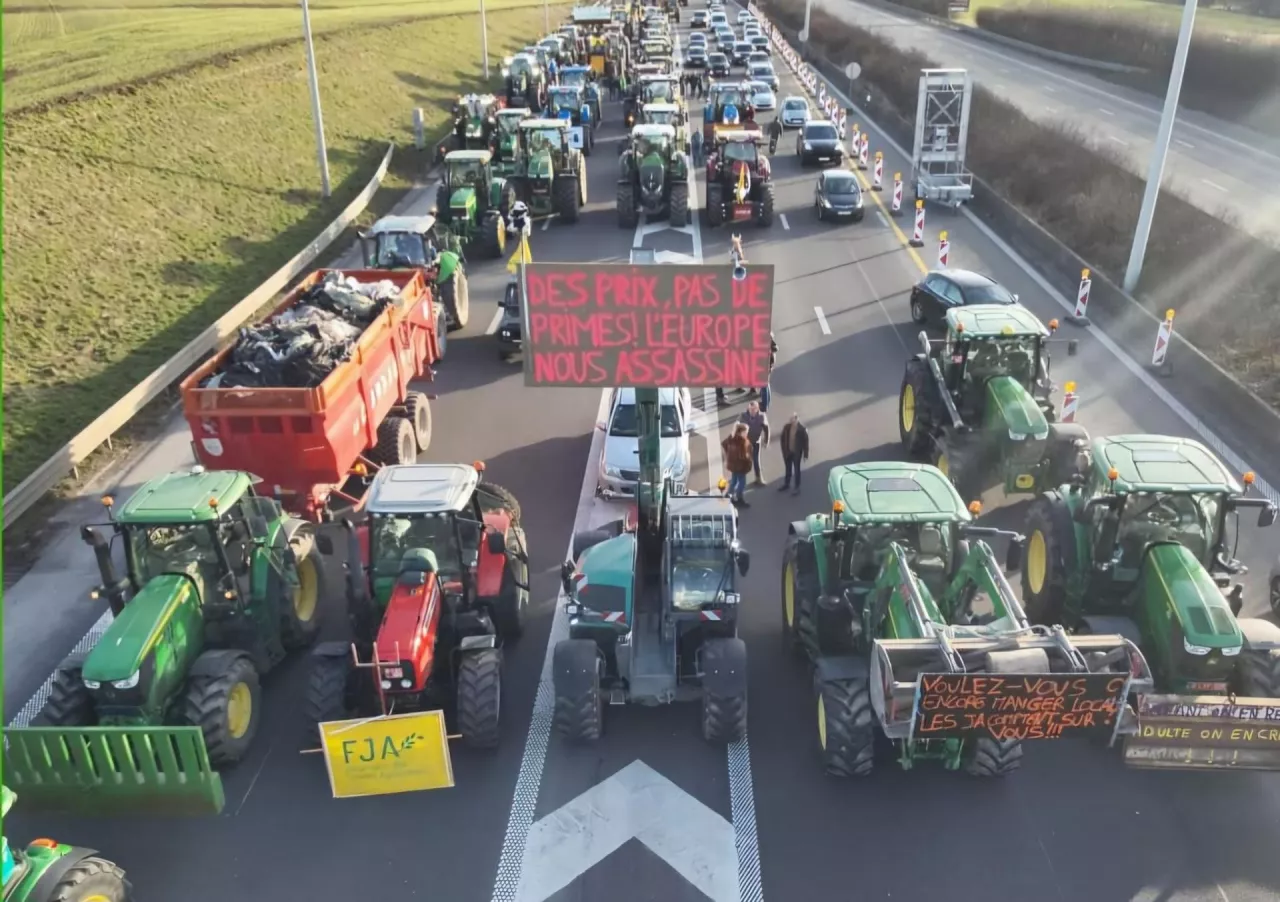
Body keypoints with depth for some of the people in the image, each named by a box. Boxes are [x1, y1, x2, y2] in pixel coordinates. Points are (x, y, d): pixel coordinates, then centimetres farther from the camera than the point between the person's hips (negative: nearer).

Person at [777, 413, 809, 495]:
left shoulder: (802, 429, -18)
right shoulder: (787, 427, -8)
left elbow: (805, 441, -13)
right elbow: (782, 438, 3)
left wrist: (805, 454, -10)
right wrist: (783, 449, 0)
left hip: (797, 452, -4)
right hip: (787, 451, 4)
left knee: (796, 469, 9)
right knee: (788, 469, 20)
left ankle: (797, 487, 21)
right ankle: (786, 484, 38)